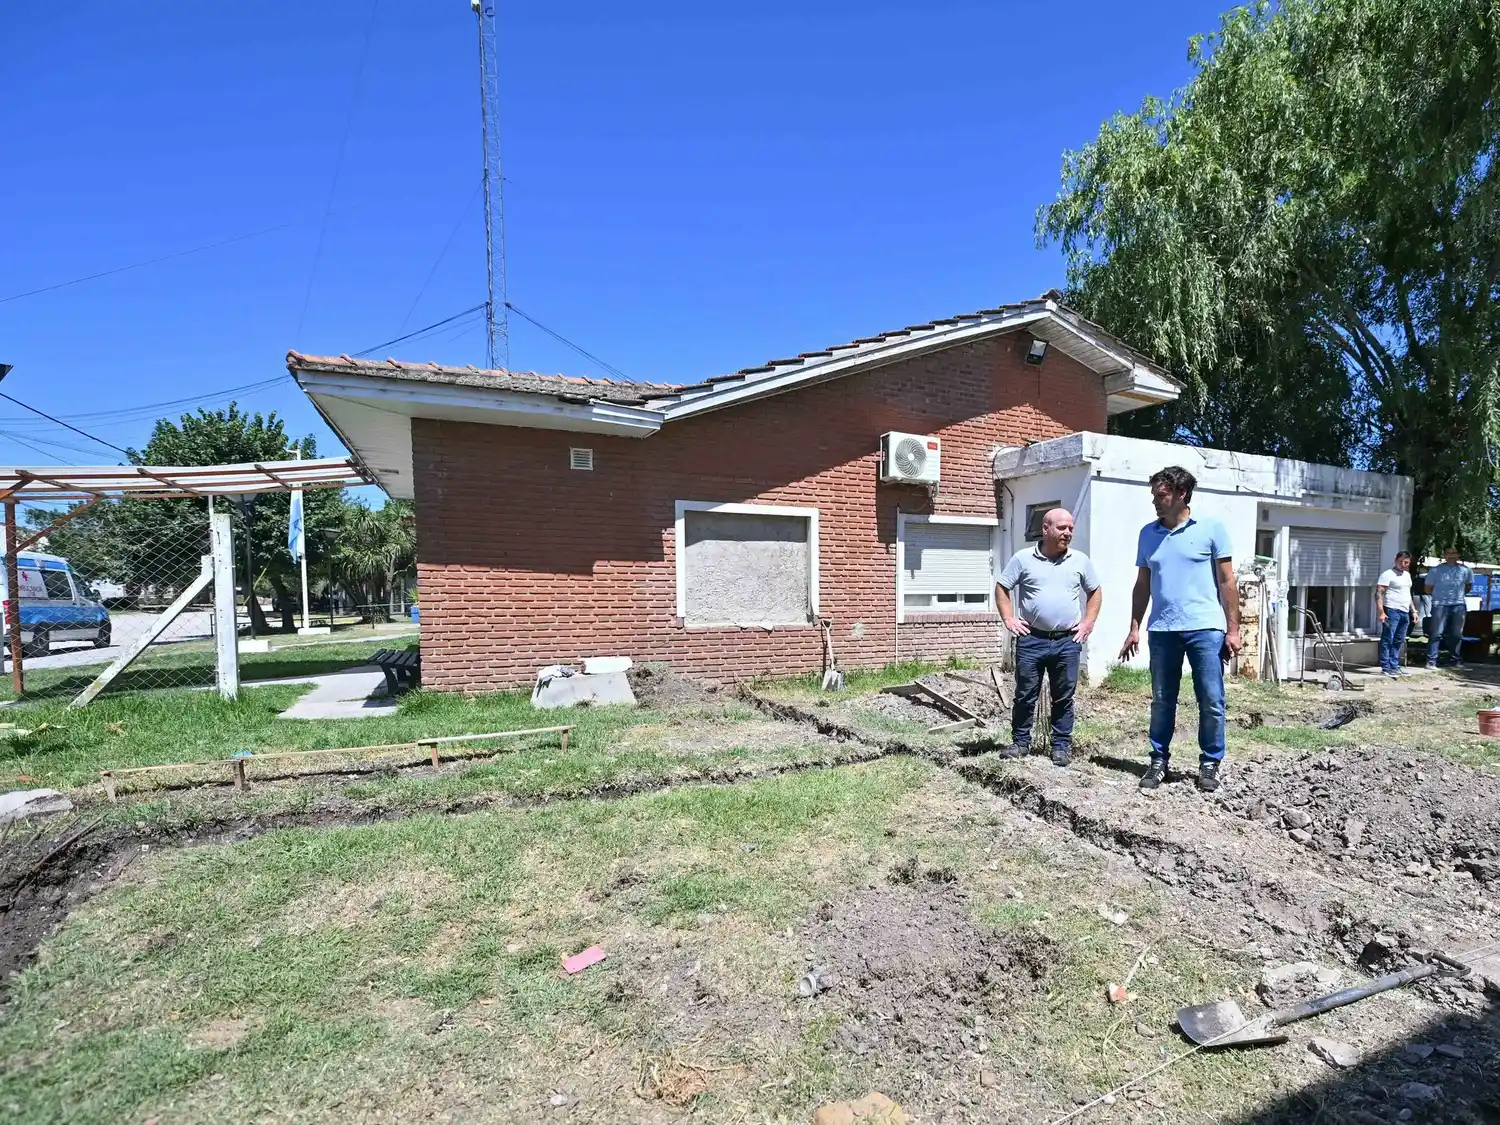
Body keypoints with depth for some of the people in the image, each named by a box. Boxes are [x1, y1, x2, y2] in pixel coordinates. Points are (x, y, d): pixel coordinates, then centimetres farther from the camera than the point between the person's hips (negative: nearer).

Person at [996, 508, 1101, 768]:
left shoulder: (1080, 561, 6)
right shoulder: (1023, 558, -1)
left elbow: (1095, 592, 17)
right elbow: (1002, 588, 7)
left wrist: (1088, 622, 6)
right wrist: (1008, 619, -2)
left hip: (1068, 642, 2)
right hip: (1031, 640, -1)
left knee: (1064, 698, 9)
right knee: (1025, 695, 6)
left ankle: (1062, 746, 21)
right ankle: (1020, 742, 18)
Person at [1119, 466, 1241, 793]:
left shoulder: (1211, 527, 0)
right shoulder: (1148, 533, 9)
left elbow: (1227, 581, 0)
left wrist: (1233, 629, -4)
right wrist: (1134, 628, 8)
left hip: (1205, 628, -3)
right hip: (1161, 630, 3)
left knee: (1212, 702, 3)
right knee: (1162, 702, 9)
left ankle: (1210, 763, 18)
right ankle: (1159, 761, 20)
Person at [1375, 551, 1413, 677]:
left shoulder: (1407, 575, 18)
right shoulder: (1387, 574, -8)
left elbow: (1408, 593, 28)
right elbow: (1378, 593, -15)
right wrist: (1381, 612, -23)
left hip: (1405, 612, 8)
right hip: (1392, 611, -8)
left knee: (1398, 641, 11)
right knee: (1388, 640, -7)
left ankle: (1395, 666, 17)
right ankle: (1386, 667, -6)